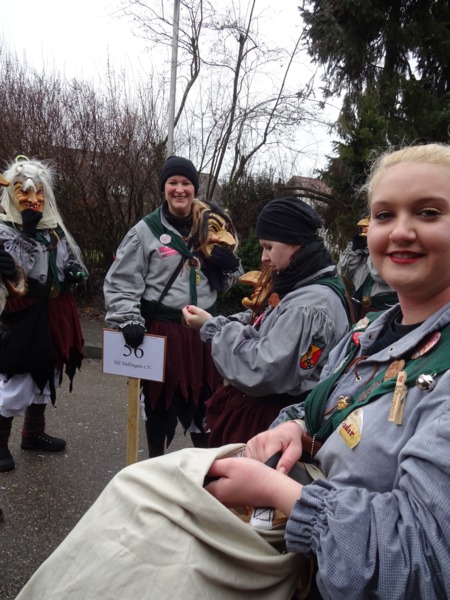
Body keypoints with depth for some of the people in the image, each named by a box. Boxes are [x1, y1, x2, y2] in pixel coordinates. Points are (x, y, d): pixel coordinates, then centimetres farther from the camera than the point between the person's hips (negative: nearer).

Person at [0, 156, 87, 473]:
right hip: (25, 315, -7)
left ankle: (33, 433, 35)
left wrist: (76, 272, 0)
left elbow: (71, 259, 19)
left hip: (56, 312, 7)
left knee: (46, 375, 18)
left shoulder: (54, 227, 10)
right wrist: (29, 229, -25)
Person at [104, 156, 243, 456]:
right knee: (159, 399, 10)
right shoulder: (146, 230, -5)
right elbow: (120, 281, -4)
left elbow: (223, 282, 15)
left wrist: (229, 265, -6)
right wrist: (129, 319, -17)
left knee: (203, 398, 14)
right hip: (161, 330, -3)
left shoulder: (212, 228, 7)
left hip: (202, 329, 4)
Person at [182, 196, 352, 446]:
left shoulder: (310, 306, -25)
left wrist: (211, 327, -17)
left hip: (273, 420, -8)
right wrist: (215, 323, -8)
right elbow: (261, 332, 7)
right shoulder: (298, 286, 6)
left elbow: (261, 371, -27)